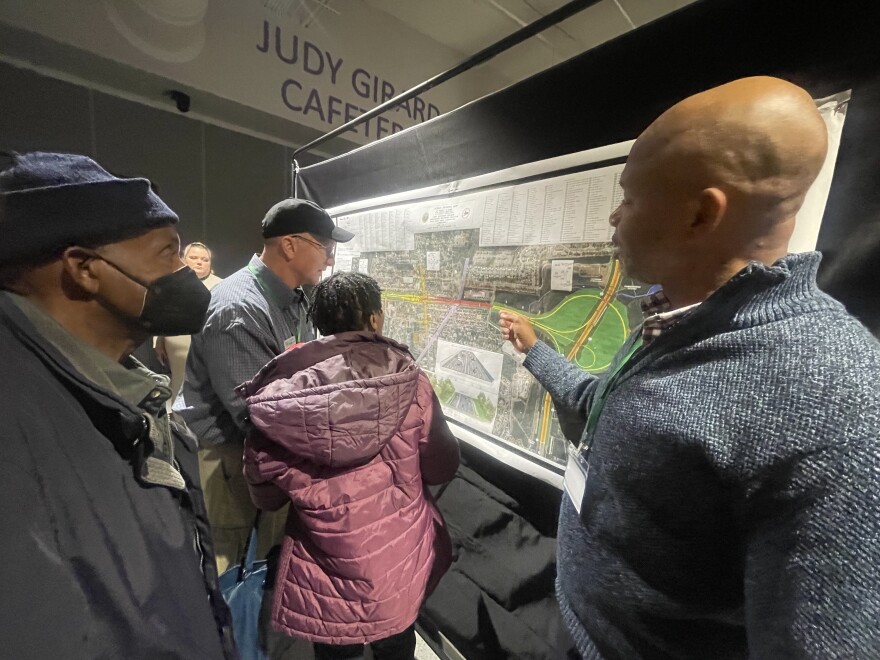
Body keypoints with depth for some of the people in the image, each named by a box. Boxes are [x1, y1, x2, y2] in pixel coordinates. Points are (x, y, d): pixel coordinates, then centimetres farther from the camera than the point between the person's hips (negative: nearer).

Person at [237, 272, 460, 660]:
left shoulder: (278, 394, -17)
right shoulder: (407, 381, -21)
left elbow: (265, 495, -5)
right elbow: (442, 469, -10)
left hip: (322, 572, 1)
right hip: (398, 561, 0)